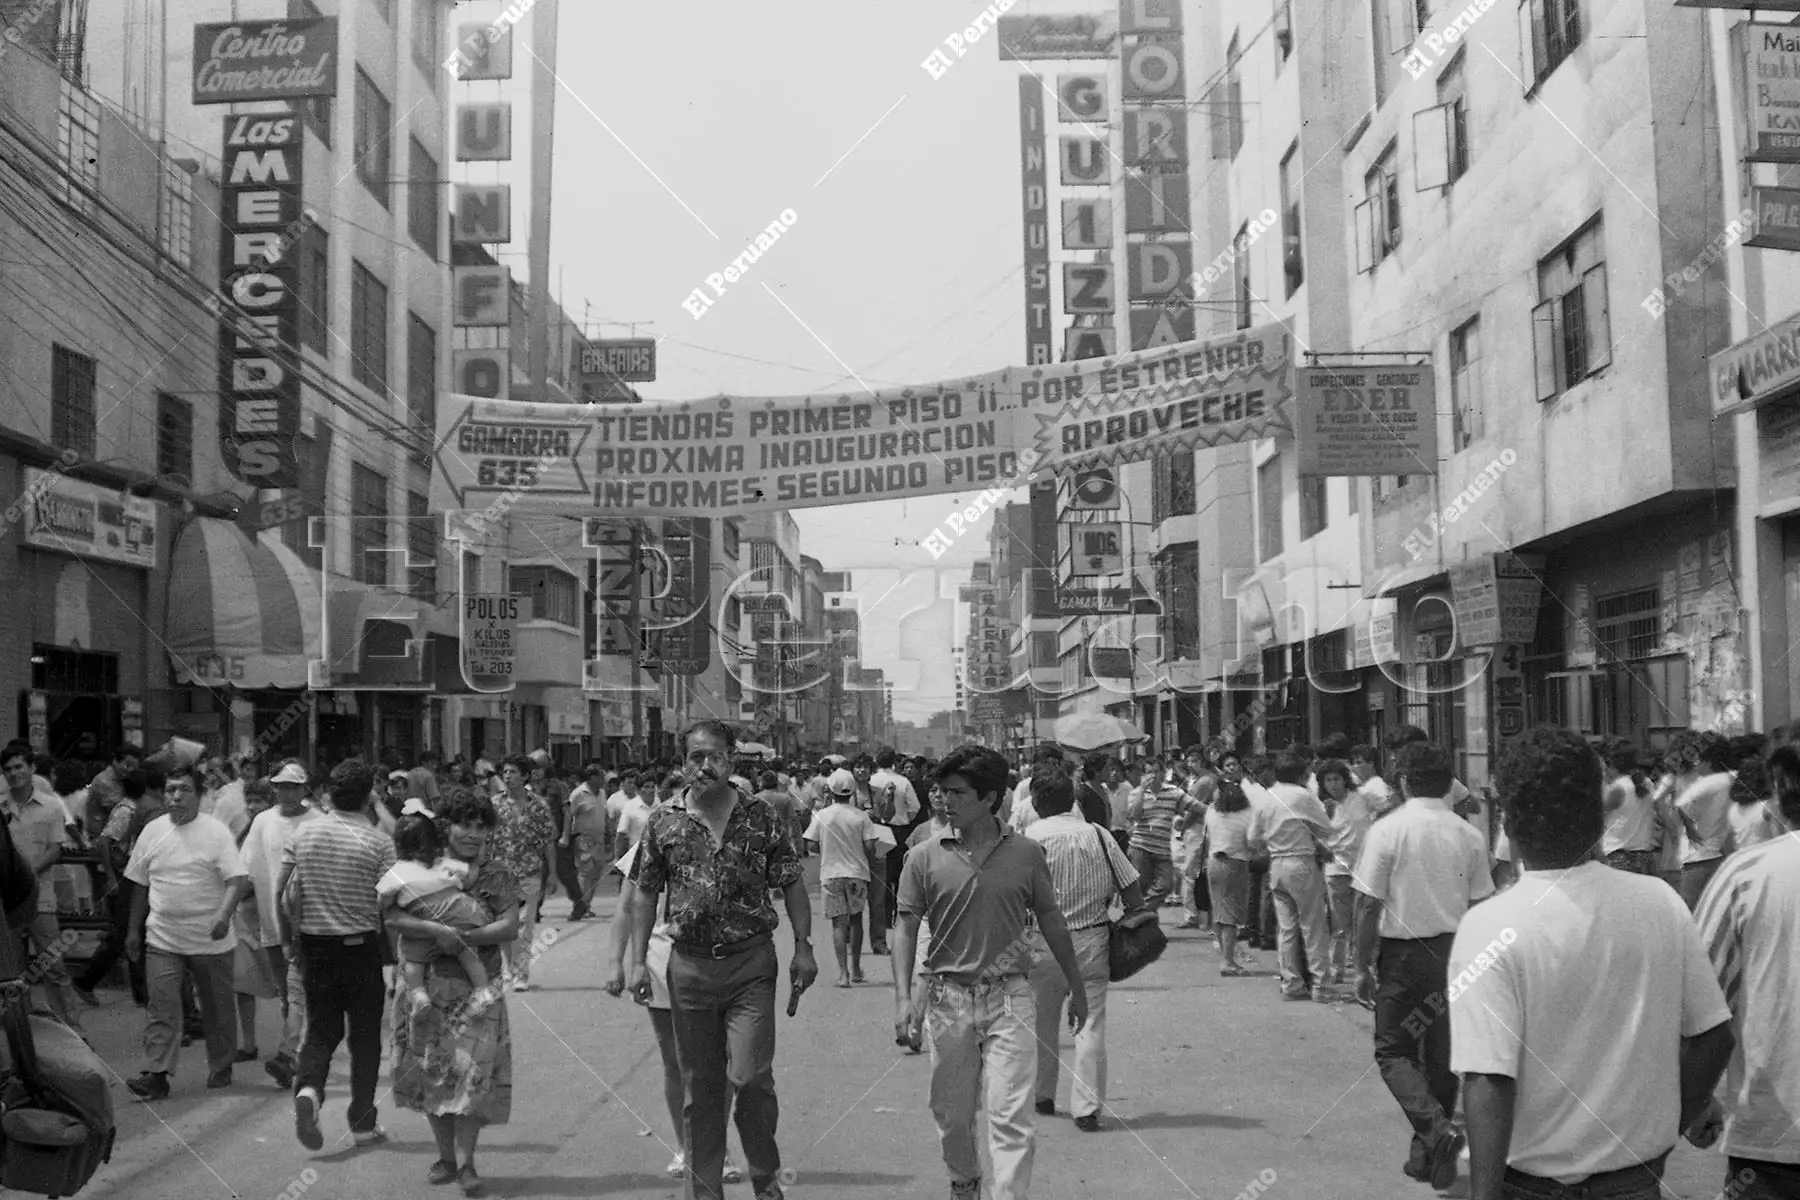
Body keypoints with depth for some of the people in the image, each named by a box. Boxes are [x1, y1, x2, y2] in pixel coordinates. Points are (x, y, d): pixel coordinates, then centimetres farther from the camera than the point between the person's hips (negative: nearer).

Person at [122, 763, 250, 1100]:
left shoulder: (216, 832, -7)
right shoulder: (152, 832, 6)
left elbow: (238, 880, -14)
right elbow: (140, 884, 15)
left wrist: (223, 915, -30)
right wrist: (134, 929, 15)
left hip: (210, 940, -2)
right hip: (162, 938, 2)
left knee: (217, 1007, 9)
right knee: (161, 1006, -7)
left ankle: (221, 1067, 25)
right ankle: (157, 1075, -6)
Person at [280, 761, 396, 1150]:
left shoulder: (304, 833, 1)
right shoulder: (379, 841, -9)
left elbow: (282, 892, 1)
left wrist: (298, 929, 14)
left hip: (314, 944, 3)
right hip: (361, 944, -3)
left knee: (321, 1029, 13)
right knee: (365, 1036, 9)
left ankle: (308, 1088, -15)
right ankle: (363, 1125, 15)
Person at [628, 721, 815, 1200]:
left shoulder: (761, 818, 0)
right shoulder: (664, 822, 3)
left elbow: (792, 886, 3)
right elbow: (645, 895, 8)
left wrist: (803, 948, -3)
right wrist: (638, 961, 2)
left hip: (750, 964, -2)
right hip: (689, 964, 2)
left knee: (750, 1077, -9)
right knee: (699, 1088, 9)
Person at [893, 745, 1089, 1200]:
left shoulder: (1026, 853, 0)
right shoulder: (925, 858, -2)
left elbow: (1051, 921, 10)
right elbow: (906, 927, -1)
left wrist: (1077, 987, 16)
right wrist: (904, 997, -12)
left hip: (1010, 996, -1)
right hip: (947, 997, 1)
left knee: (1012, 1117, -8)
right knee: (951, 1112, 15)